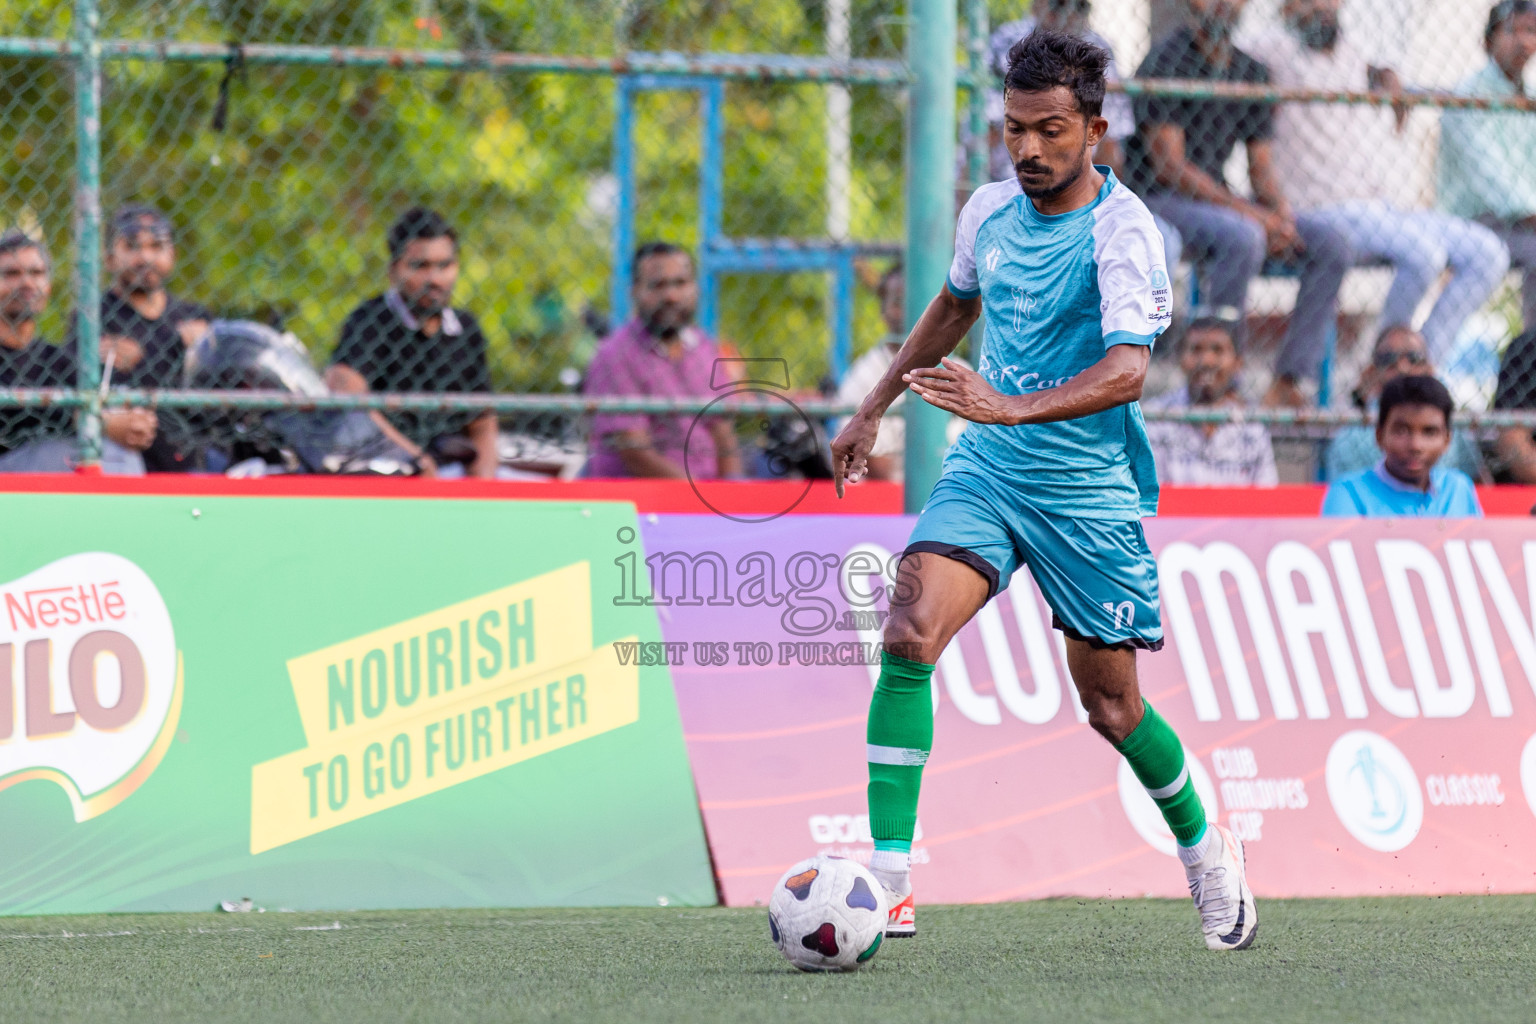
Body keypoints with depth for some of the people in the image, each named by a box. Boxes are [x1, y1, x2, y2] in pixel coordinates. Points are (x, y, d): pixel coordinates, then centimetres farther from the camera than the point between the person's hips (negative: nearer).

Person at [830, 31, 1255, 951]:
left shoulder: (1123, 230, -16)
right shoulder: (989, 211, 4)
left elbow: (1127, 368, -30)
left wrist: (1013, 408, -44)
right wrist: (873, 411, 29)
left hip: (1089, 489, -4)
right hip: (986, 468, 4)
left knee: (1111, 707, 6)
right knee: (910, 634, -20)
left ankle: (1205, 850, 37)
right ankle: (889, 885, -22)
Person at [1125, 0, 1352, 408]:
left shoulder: (1252, 73, 11)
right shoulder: (1166, 63, -10)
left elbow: (1262, 170, 11)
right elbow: (1170, 166, -16)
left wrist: (1282, 217, -12)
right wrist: (1250, 212, -21)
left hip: (1221, 199, 7)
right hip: (1161, 200, -7)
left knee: (1329, 243, -10)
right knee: (1243, 237, -36)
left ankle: (1288, 384, -16)